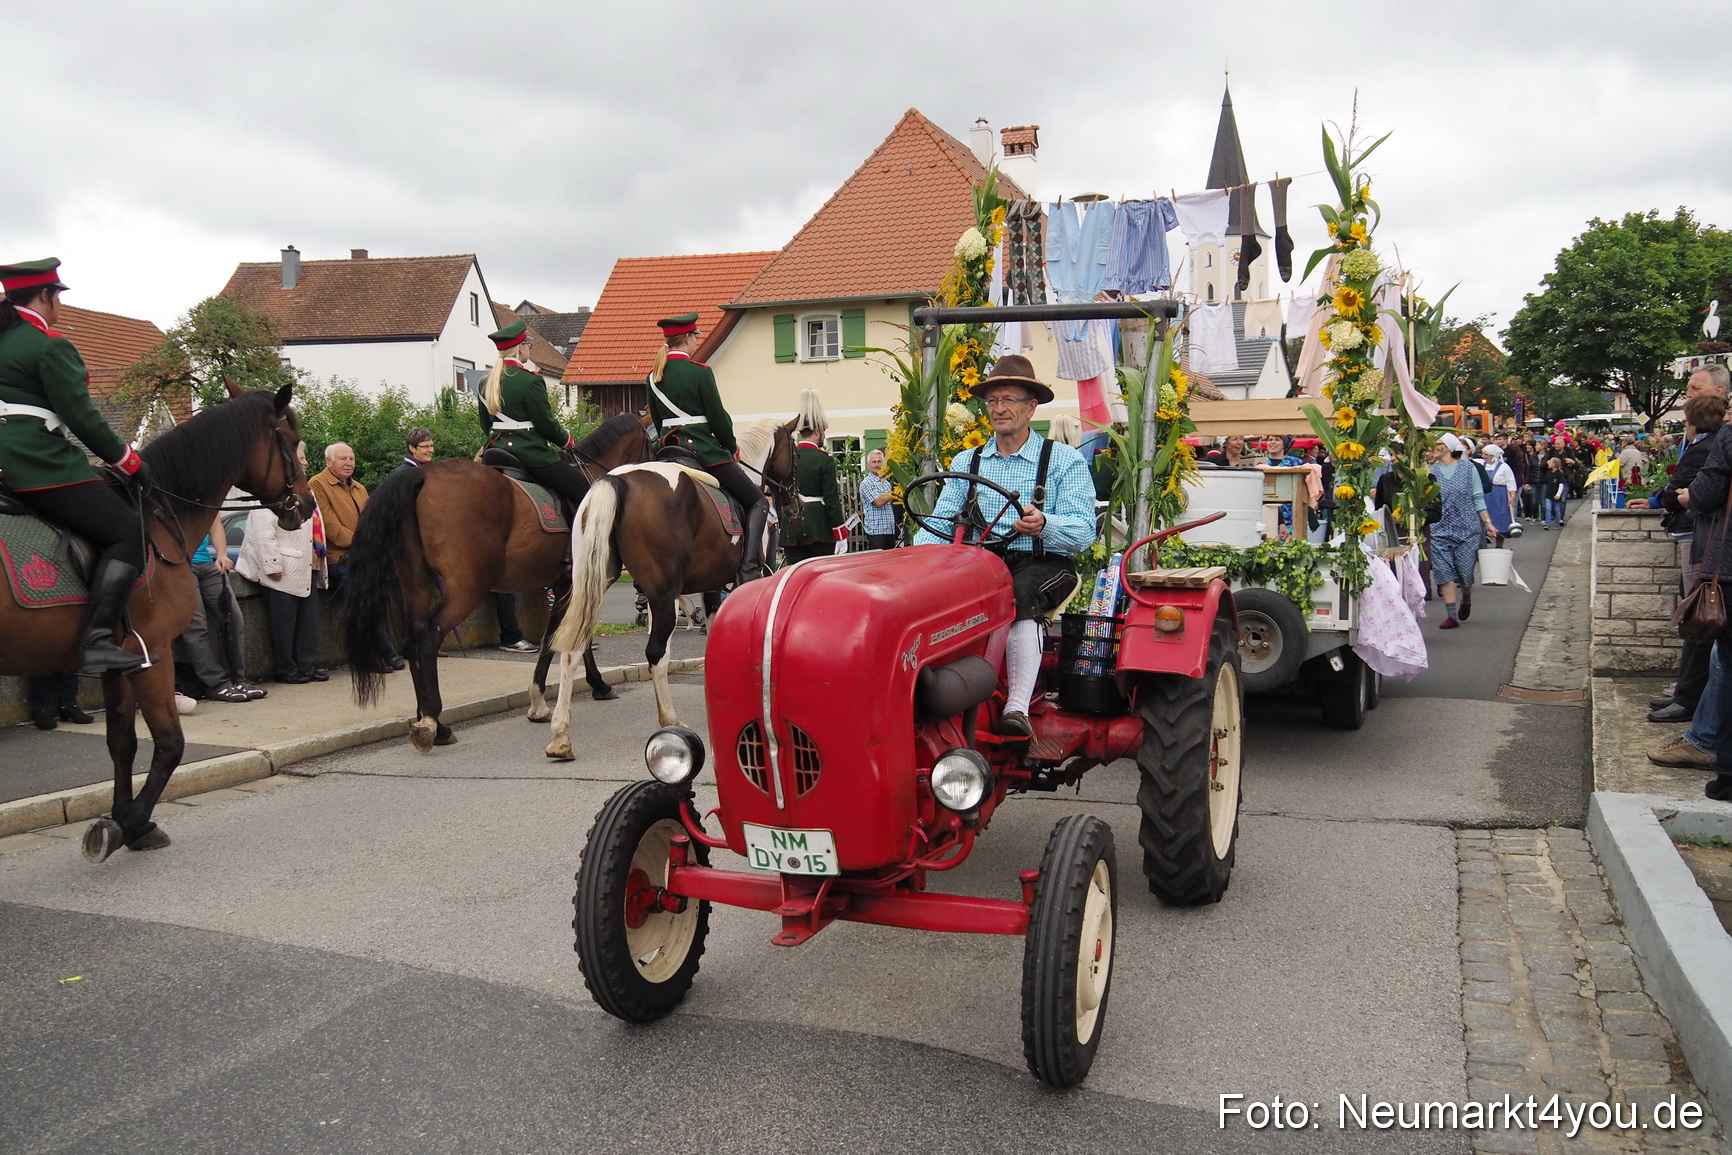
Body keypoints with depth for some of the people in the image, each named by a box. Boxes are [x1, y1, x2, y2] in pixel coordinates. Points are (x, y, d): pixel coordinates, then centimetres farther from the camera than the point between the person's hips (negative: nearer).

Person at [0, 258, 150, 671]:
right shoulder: (51, 346, -9)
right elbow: (82, 418, -12)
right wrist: (131, 463, -4)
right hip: (40, 464, -10)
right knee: (128, 532, -10)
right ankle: (99, 640, -22)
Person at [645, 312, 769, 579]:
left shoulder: (653, 377, 8)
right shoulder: (700, 372, -10)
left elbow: (657, 421, 15)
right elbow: (718, 417, -10)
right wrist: (732, 448, 5)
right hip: (705, 451, -6)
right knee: (758, 502, 4)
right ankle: (750, 568, -13)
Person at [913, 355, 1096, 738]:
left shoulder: (1064, 460, 6)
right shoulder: (965, 462, 20)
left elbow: (1084, 531, -5)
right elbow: (941, 519, 11)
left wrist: (1043, 525, -27)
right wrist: (924, 549, -12)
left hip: (1043, 564, -3)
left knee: (1019, 593, -38)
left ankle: (1017, 707, -46)